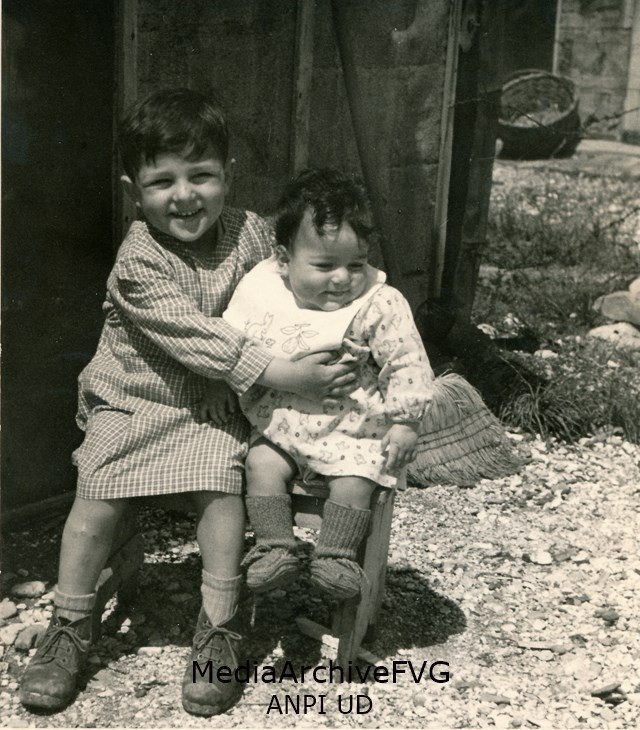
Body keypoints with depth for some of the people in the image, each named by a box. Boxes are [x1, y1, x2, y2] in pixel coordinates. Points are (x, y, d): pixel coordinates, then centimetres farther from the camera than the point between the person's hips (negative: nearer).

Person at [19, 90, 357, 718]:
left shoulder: (251, 233, -9)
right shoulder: (139, 263, -23)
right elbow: (196, 338, -30)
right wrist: (284, 375, -35)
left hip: (214, 404, 2)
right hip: (133, 397, -2)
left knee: (220, 491, -17)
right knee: (96, 501, -7)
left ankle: (218, 630, -2)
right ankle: (68, 629, 13)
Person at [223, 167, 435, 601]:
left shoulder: (380, 306, -11)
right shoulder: (262, 293, -5)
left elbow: (407, 364, -8)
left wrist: (405, 421, -11)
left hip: (354, 428, -2)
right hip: (282, 424, 3)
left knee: (354, 481, -22)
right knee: (262, 464, -17)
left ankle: (337, 555, -7)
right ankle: (274, 546, -7)